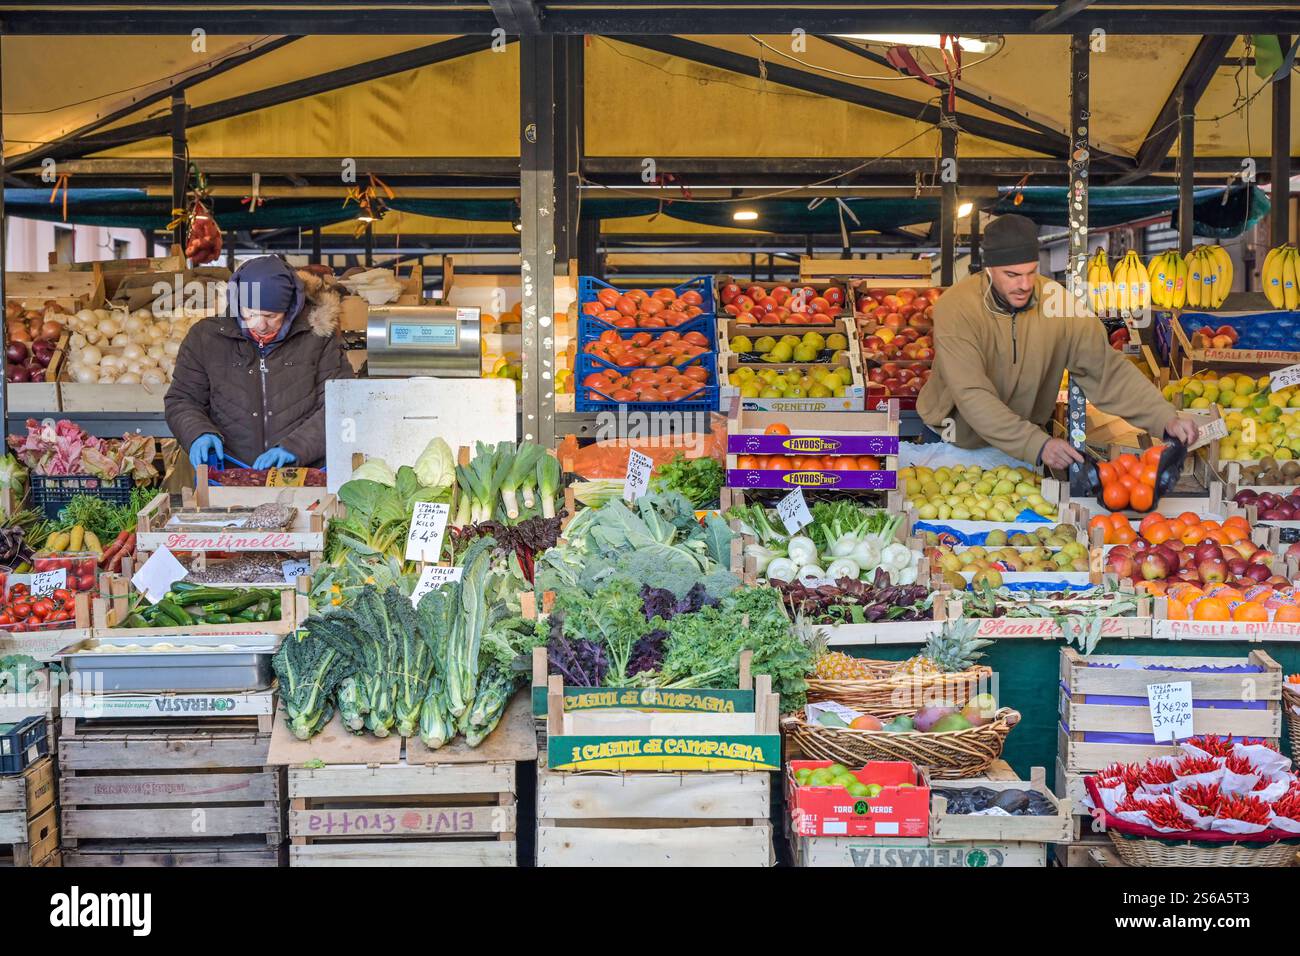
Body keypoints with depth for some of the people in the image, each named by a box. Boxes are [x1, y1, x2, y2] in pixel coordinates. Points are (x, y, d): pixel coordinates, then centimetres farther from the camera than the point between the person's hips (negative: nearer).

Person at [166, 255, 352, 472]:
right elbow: (181, 400, 17)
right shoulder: (205, 337, 8)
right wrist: (199, 434, -5)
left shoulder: (318, 335, 4)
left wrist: (293, 447, -14)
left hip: (305, 474, 0)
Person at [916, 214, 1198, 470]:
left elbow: (1107, 369, -10)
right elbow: (973, 397, -29)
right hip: (956, 441, -2)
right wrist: (1037, 445, -39)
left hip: (1029, 438, 3)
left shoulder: (1055, 300, -12)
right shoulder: (955, 308, -22)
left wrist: (1166, 419, -23)